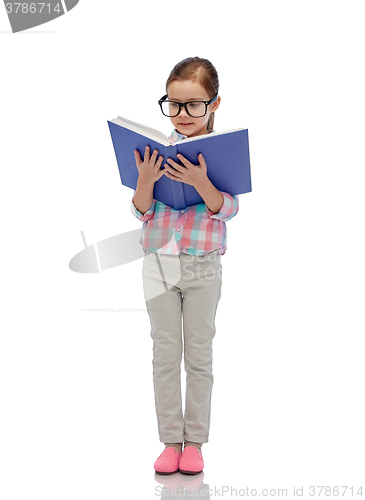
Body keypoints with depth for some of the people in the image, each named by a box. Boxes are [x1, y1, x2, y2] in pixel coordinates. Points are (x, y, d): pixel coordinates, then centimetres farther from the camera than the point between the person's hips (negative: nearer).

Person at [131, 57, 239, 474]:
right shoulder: (157, 151, 1)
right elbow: (141, 211, 1)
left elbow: (227, 209, -11)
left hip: (203, 266, -2)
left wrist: (200, 182, -28)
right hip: (159, 263, 2)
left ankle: (194, 442, 16)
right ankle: (170, 441, 15)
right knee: (165, 355, 6)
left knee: (199, 355, 6)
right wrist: (145, 180, -19)